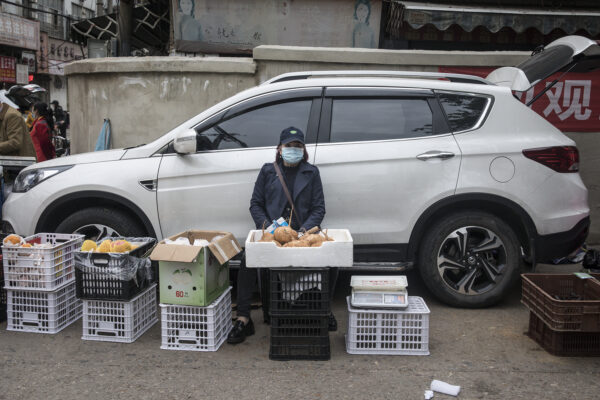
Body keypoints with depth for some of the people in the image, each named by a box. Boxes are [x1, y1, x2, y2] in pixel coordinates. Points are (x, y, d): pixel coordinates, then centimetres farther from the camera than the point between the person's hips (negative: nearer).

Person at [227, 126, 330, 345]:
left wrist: (305, 229, -11)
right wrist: (268, 227, -8)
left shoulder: (311, 173, 11)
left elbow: (319, 208, 7)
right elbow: (255, 204, 9)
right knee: (247, 263, -27)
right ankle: (243, 320, -16)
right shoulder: (268, 170, 12)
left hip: (301, 234, 0)